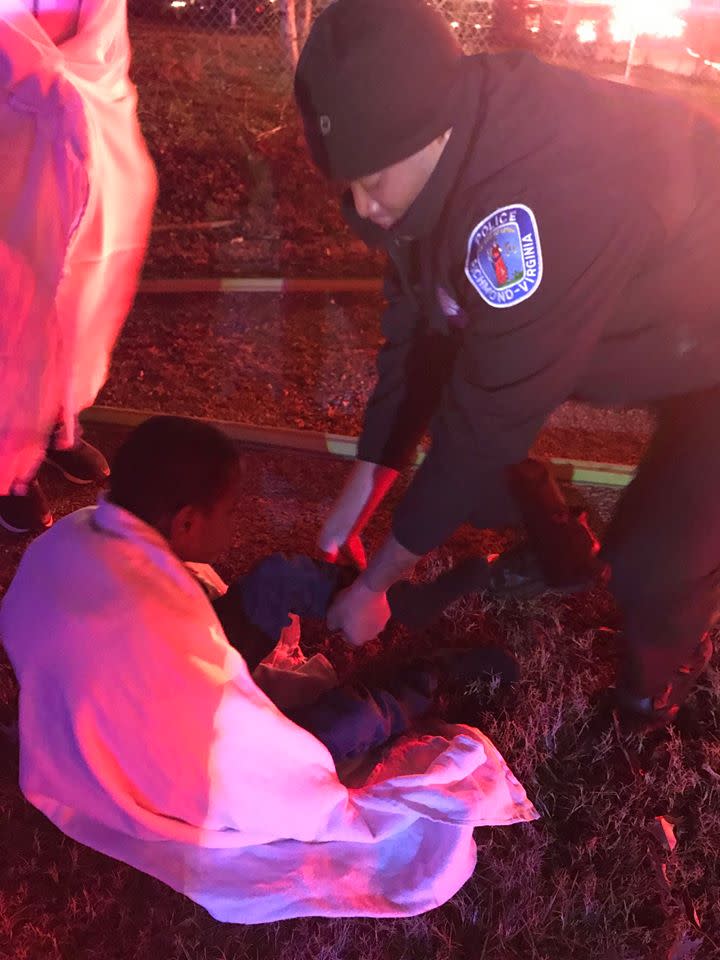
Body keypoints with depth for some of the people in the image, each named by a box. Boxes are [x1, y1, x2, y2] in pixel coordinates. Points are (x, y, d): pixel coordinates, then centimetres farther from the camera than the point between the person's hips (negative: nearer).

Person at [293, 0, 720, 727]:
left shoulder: (544, 197, -41)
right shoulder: (441, 149, -16)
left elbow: (489, 420, -34)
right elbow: (416, 331, -8)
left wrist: (376, 584, -21)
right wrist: (355, 502, -7)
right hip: (621, 314, 7)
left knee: (651, 565, -14)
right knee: (459, 416, -1)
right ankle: (557, 550, 27)